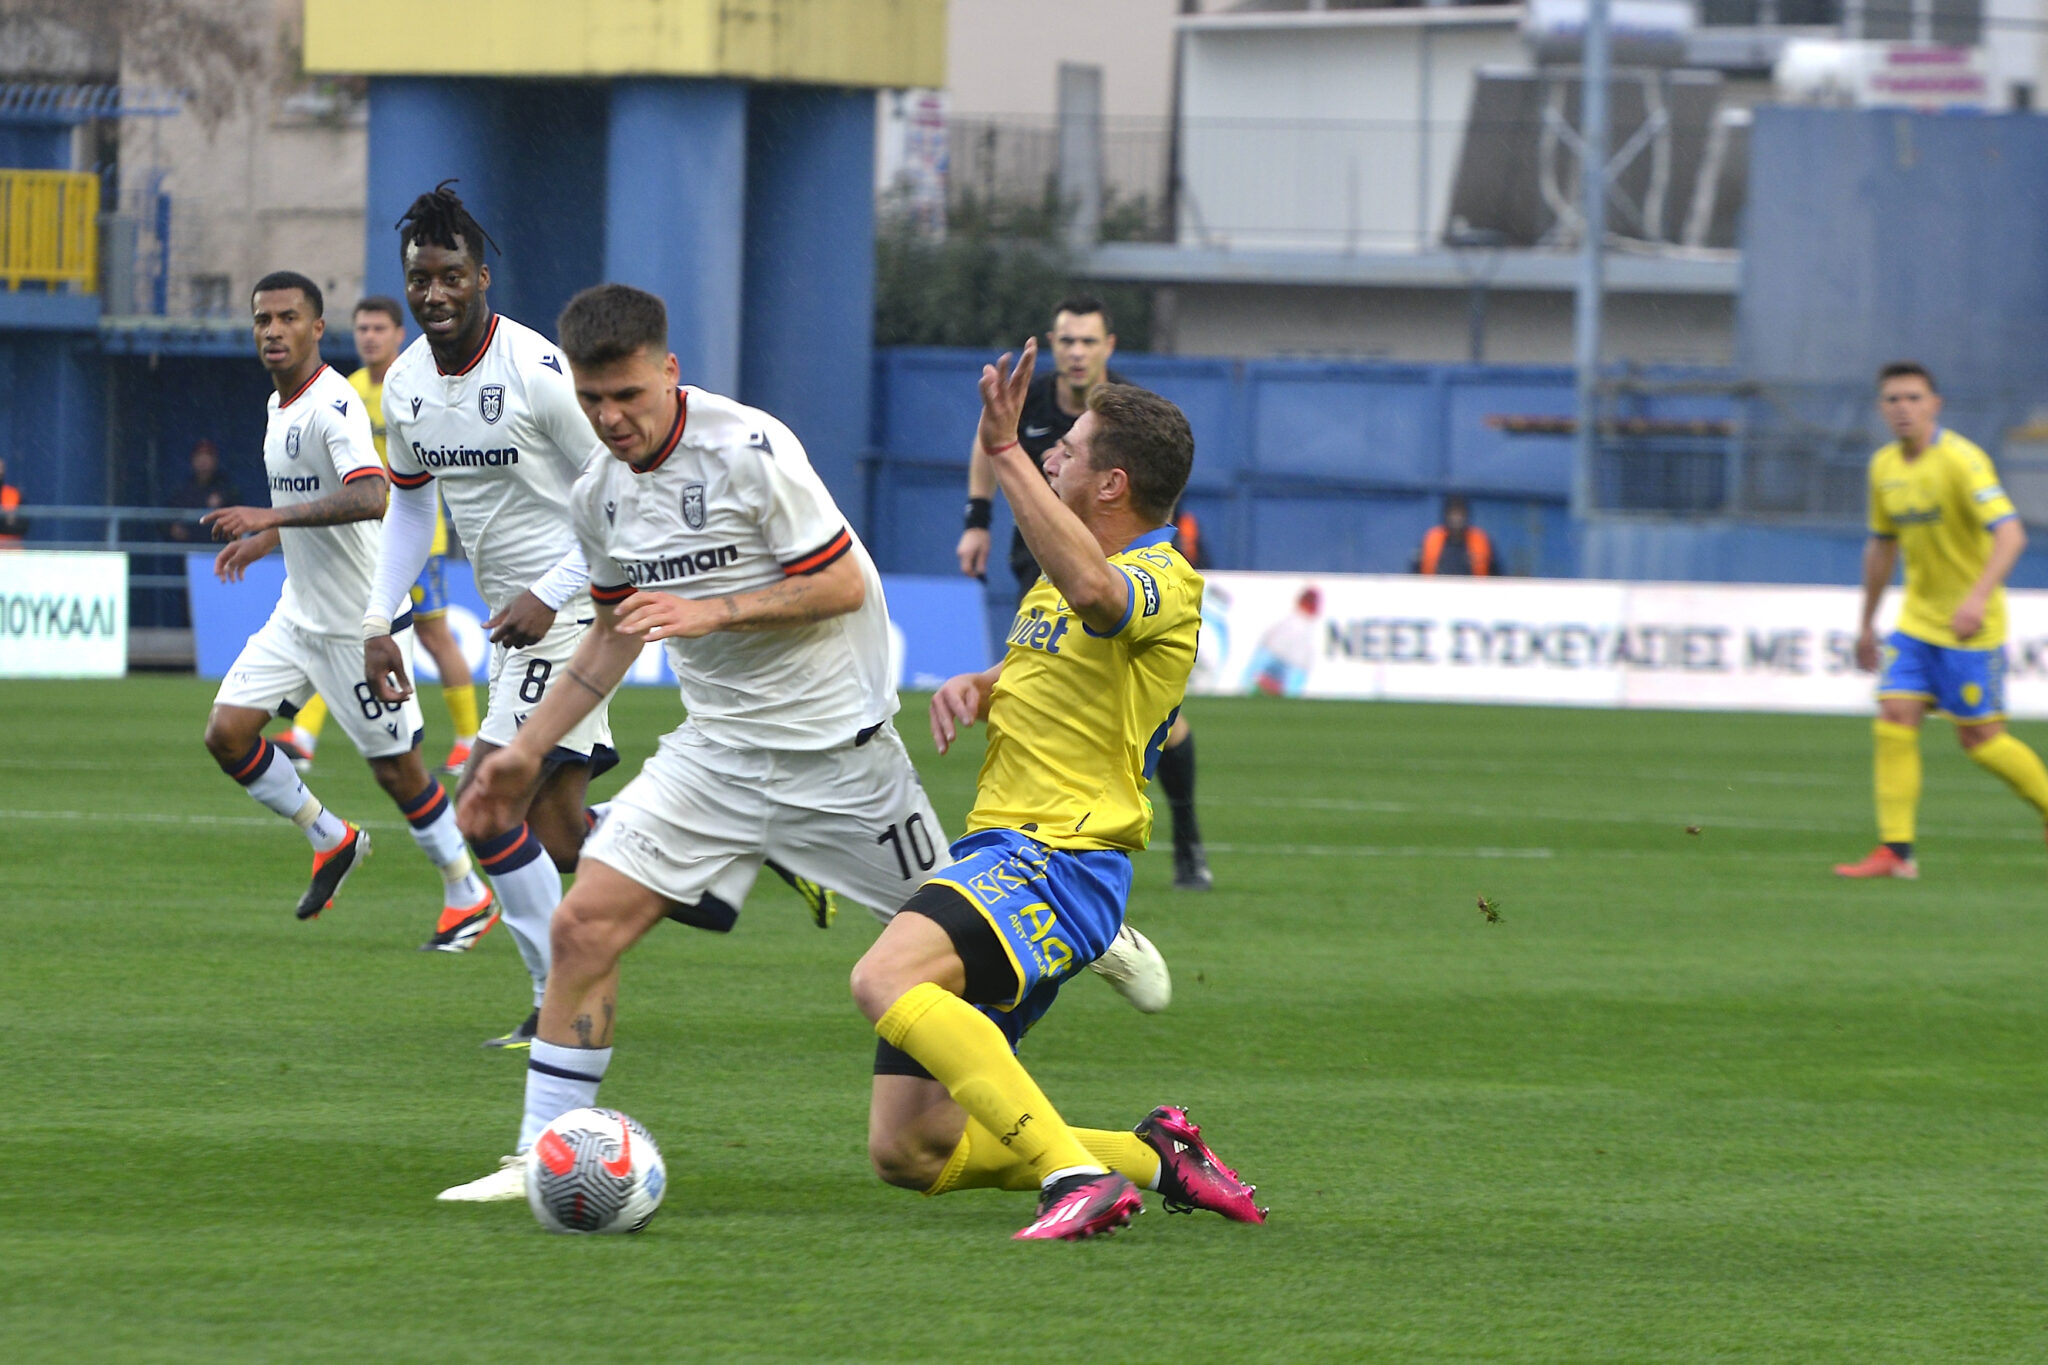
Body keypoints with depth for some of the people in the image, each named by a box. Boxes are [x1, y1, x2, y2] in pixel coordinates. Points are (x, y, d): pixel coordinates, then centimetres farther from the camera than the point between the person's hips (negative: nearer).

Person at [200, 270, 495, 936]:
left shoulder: (334, 403, -19)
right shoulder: (281, 405, 11)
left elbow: (370, 498, -35)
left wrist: (272, 516, -38)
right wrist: (263, 541, 26)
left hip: (361, 622, -9)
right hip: (299, 614, 9)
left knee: (395, 767, -1)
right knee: (226, 732, -2)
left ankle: (467, 894, 17)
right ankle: (331, 840, 17)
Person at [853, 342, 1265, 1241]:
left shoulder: (1164, 584, -12)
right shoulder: (1071, 571, 18)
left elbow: (1094, 595, -37)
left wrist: (1005, 456, -37)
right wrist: (975, 689, 12)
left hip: (1059, 862, -10)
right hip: (997, 854, 10)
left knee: (885, 980, -36)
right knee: (906, 1153, 4)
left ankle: (1079, 1176, -36)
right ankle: (1154, 1155, 15)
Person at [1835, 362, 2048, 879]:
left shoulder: (1961, 460, -17)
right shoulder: (1885, 467, 6)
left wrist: (1979, 596, -38)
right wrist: (1867, 623, 22)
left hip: (1969, 624, -6)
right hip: (1917, 618, 6)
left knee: (1980, 738, -3)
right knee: (1895, 719, -8)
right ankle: (1895, 851, -9)